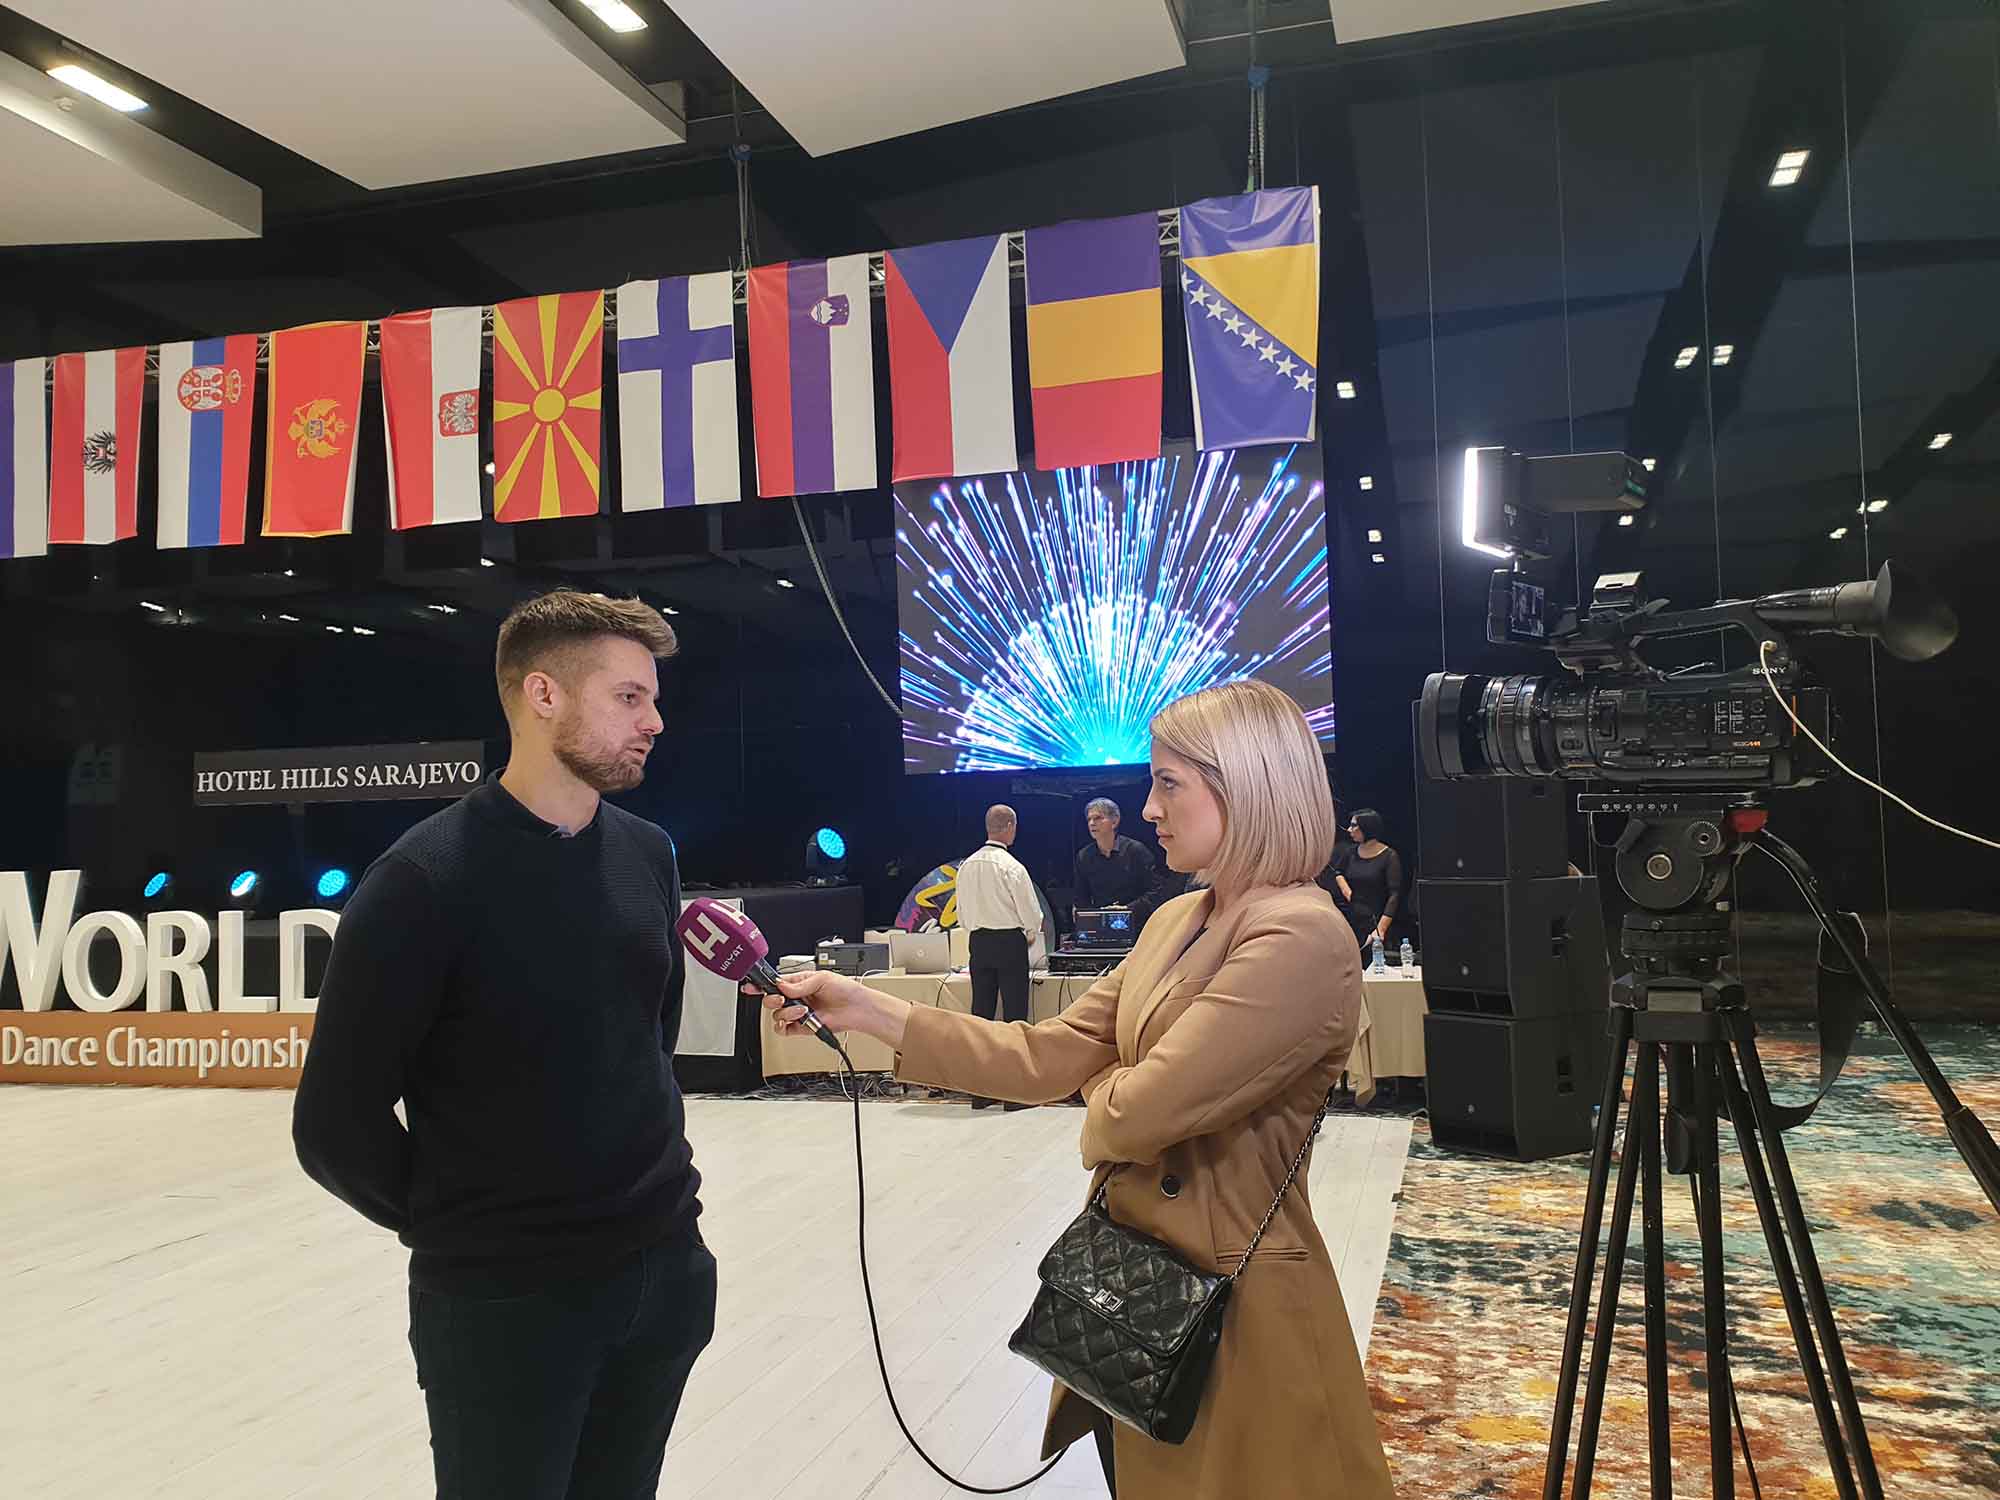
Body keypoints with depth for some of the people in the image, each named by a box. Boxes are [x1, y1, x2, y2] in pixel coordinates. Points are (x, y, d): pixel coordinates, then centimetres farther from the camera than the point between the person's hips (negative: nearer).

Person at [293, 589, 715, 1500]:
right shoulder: (425, 879, -16)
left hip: (667, 1271, 6)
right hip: (503, 1298, -5)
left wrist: (644, 1189, 11)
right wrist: (455, 1227, 0)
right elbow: (335, 1127, -11)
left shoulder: (648, 854, 2)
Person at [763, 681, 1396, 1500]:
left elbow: (1136, 1114, -25)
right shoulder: (1174, 921, 7)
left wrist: (1106, 1087, -1)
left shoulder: (1300, 938, -23)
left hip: (1229, 1296, -8)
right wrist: (864, 1007, -3)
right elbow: (1046, 1058, 2)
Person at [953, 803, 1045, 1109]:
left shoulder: (967, 865, 4)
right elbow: (1031, 912, -10)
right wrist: (1030, 935, 9)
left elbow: (962, 911, 11)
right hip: (1010, 942, -6)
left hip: (978, 941, 6)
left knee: (981, 1012, 10)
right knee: (1015, 1014, 0)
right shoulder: (1011, 866, -14)